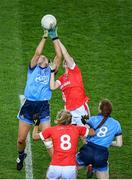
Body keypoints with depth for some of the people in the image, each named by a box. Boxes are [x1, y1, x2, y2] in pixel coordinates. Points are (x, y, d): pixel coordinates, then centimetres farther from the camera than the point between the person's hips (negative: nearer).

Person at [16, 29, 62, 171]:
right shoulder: (33, 69, 11)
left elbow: (59, 56, 4)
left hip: (44, 107, 0)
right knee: (21, 139, 6)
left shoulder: (50, 71, 13)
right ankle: (21, 156, 35)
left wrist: (54, 38, 6)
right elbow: (37, 53, -2)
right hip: (28, 105, 0)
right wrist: (45, 37, 2)